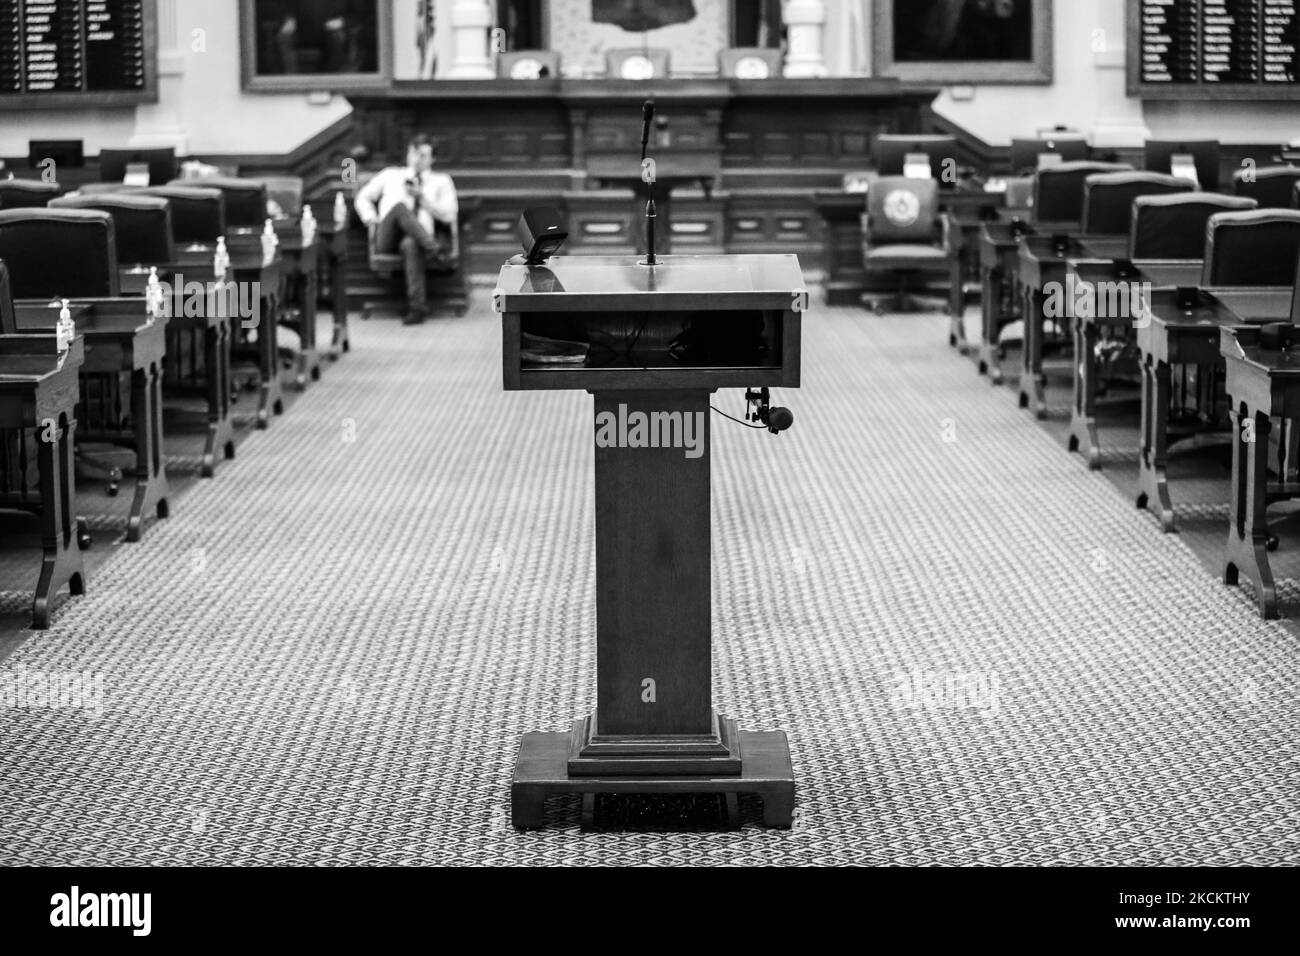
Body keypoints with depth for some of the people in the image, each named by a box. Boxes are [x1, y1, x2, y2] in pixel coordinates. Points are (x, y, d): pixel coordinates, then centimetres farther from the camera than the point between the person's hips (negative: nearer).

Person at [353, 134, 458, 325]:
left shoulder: (441, 181, 22)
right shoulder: (390, 175, 28)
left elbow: (449, 215, 8)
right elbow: (363, 198, 29)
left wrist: (422, 197, -3)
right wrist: (370, 217, 7)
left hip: (416, 239, 0)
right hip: (387, 239, 1)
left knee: (410, 244, -41)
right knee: (400, 206, -34)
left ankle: (417, 306, -51)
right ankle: (434, 250, -49)